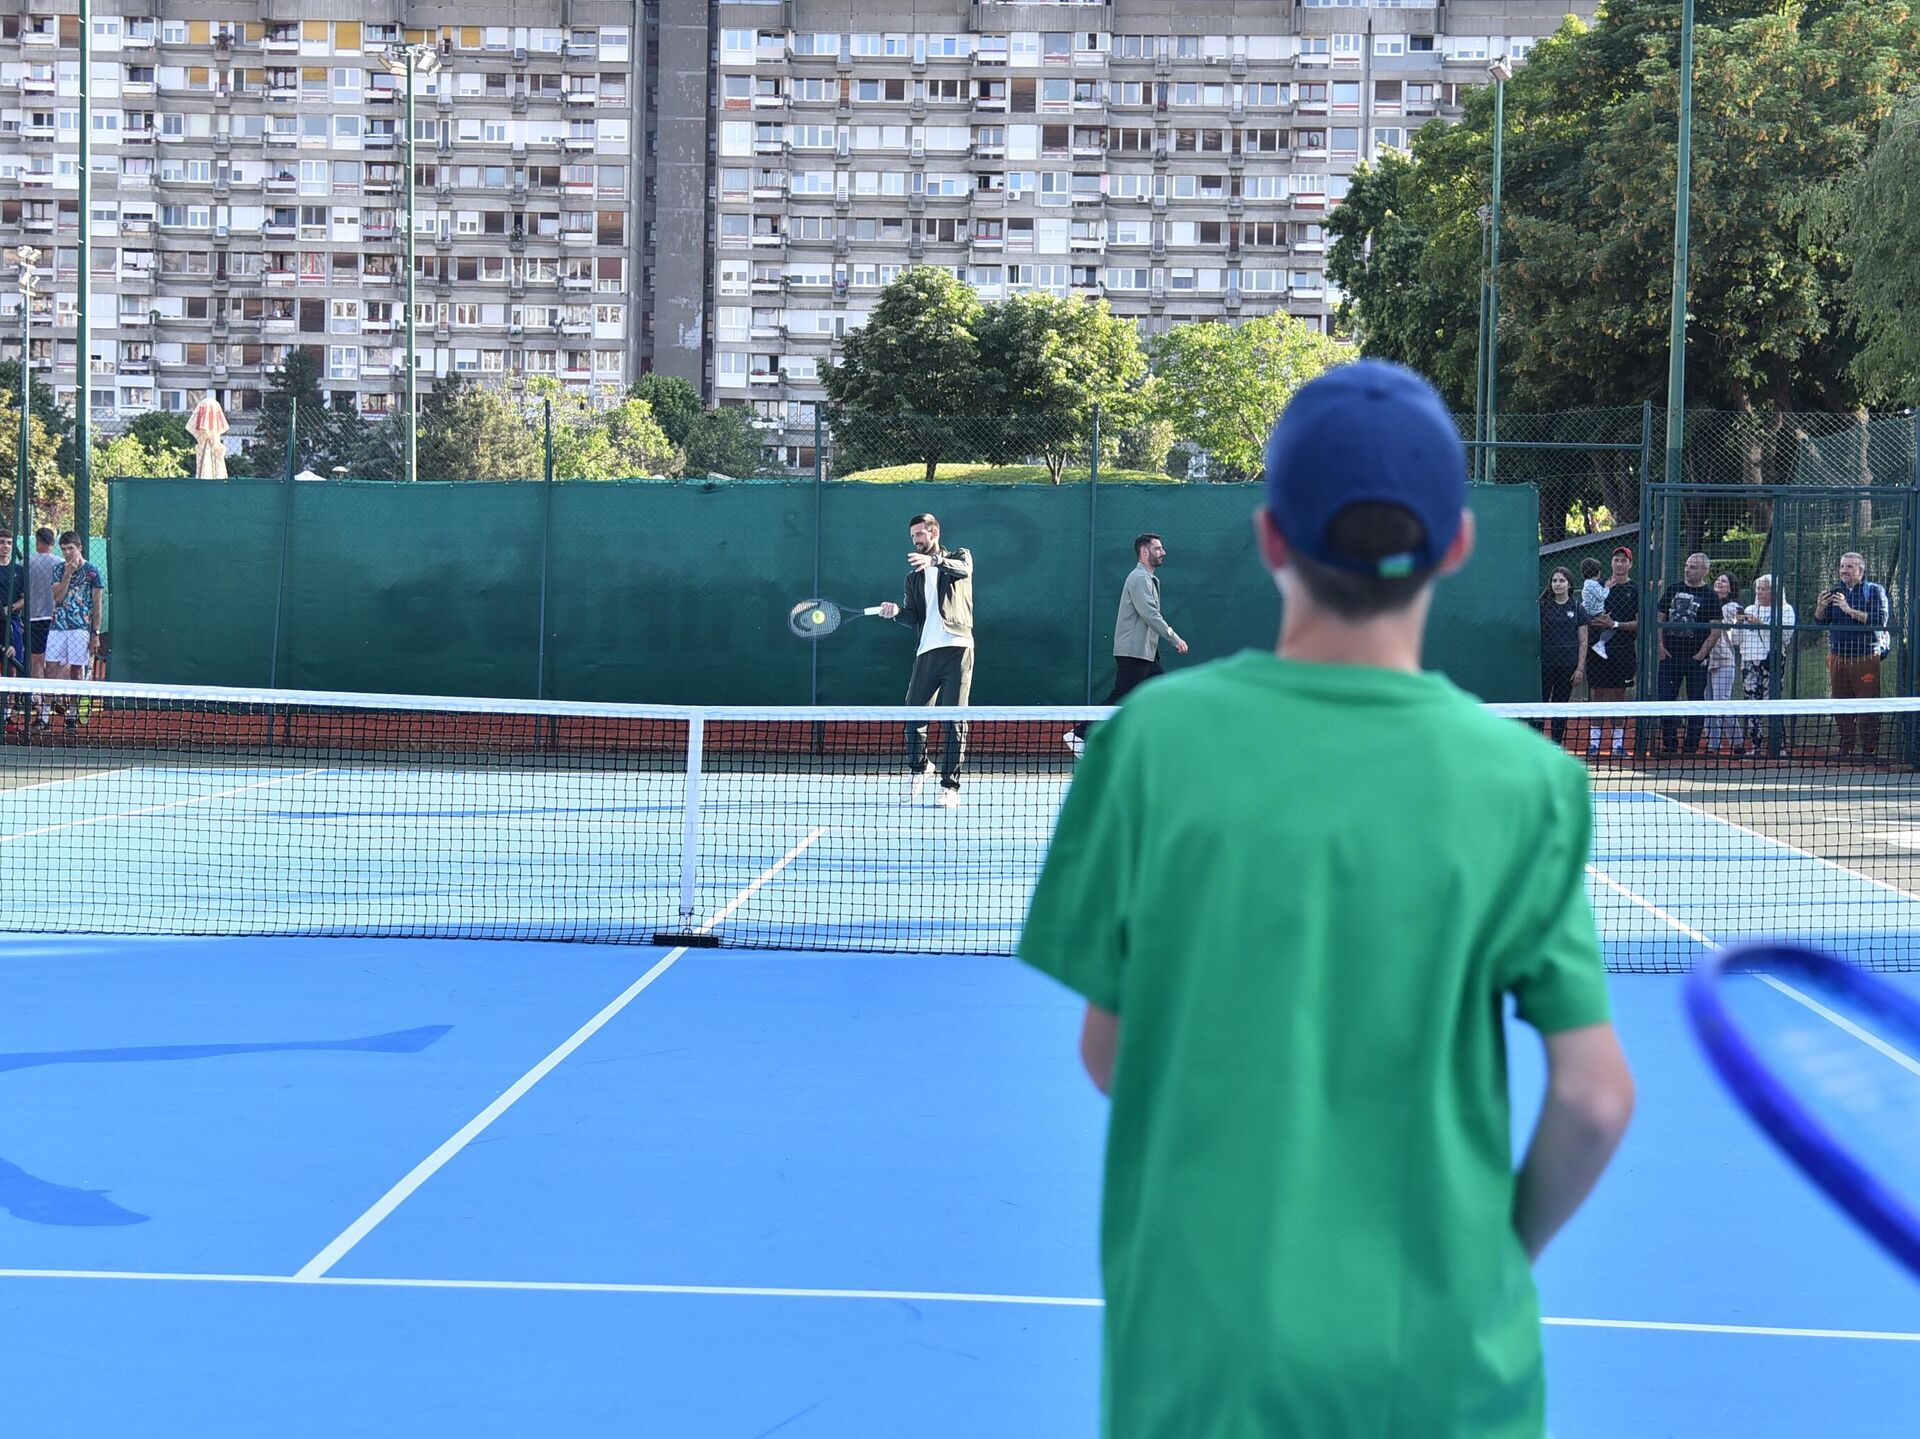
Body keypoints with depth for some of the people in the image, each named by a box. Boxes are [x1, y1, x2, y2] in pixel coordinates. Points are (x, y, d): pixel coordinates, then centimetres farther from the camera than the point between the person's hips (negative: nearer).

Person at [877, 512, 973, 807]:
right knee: (913, 717, 2)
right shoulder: (913, 577, 22)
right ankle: (919, 767, 28)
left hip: (957, 648, -4)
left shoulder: (959, 557, 10)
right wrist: (896, 611, -11)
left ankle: (950, 786, -2)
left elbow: (963, 569, -16)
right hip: (927, 651, 4)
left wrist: (935, 560, -34)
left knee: (955, 720, -6)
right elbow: (913, 618, 11)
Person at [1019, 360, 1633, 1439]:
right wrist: (1511, 1250, 10)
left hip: (1195, 1338, 1)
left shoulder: (1159, 735, -9)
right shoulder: (1524, 783, -10)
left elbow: (1108, 1052, -3)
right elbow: (1595, 1098, -8)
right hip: (1442, 1351, 0)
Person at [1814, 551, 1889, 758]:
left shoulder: (1874, 591, 1)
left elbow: (1880, 620, -13)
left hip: (1866, 657, -5)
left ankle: (1869, 750, -5)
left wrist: (1850, 610, -20)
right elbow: (1820, 622, 12)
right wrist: (1820, 608, -10)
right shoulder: (1834, 592, 15)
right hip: (1837, 657, 5)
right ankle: (1845, 748, 12)